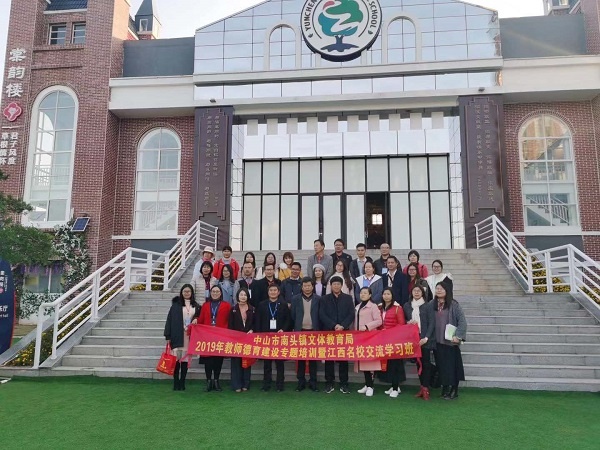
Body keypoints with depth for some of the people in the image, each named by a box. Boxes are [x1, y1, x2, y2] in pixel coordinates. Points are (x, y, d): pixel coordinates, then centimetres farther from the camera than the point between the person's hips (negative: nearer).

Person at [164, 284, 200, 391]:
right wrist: (168, 336, -4)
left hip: (189, 336, 2)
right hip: (177, 336, -2)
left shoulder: (196, 306, 10)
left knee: (185, 359, 5)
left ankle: (182, 383, 14)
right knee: (176, 359, -3)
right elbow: (169, 320, 0)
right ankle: (176, 384, 6)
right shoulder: (176, 304, 2)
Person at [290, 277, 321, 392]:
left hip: (313, 331, -1)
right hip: (300, 331, 1)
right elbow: (292, 315, 7)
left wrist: (319, 330, -2)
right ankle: (301, 382, 14)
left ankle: (313, 382, 12)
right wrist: (294, 328, 1)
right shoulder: (295, 299, 5)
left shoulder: (318, 299, 3)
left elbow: (321, 316, 4)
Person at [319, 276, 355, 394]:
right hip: (328, 332, 0)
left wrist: (343, 326, -12)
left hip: (344, 331, 0)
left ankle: (344, 384, 9)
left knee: (343, 358, 3)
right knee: (329, 358, 3)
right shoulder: (325, 299, 8)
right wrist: (334, 325, -13)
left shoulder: (348, 298, 9)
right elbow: (322, 315, -1)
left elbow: (351, 314, 2)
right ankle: (329, 383, 11)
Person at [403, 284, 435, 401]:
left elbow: (431, 323, -5)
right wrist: (408, 322, -4)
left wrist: (426, 338, -13)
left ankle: (425, 388, 2)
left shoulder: (428, 305, -2)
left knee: (426, 362, -2)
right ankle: (422, 386, 15)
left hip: (425, 339, -3)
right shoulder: (407, 305, 10)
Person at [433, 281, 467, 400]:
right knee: (441, 365, 8)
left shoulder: (453, 305, -5)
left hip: (450, 341, -4)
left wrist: (458, 336, -15)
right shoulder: (432, 305, 7)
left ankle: (453, 390, 13)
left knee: (451, 365, 1)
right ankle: (445, 389, 19)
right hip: (437, 341, 4)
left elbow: (462, 320, -8)